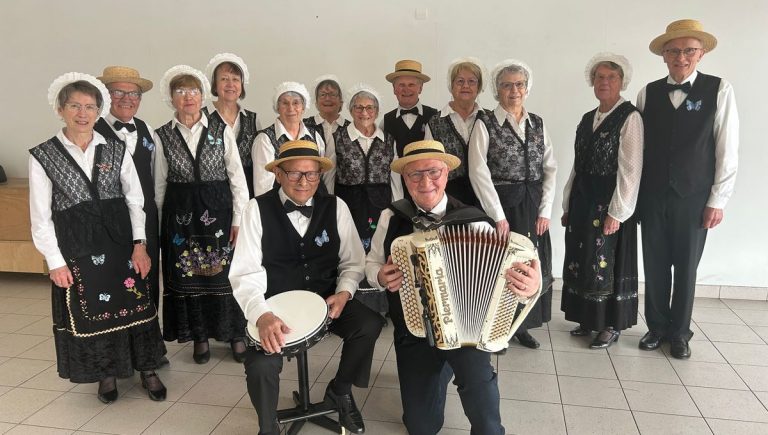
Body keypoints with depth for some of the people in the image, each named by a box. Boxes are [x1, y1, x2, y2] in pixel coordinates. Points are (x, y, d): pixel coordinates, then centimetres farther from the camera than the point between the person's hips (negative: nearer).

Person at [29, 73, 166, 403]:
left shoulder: (116, 150, 2)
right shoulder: (42, 156, -2)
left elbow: (135, 200, 4)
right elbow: (40, 215, -1)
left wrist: (139, 244, -3)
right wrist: (55, 261, -5)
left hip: (120, 240, 1)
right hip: (75, 246, -1)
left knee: (134, 306, 7)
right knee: (88, 312, 10)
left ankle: (147, 369, 25)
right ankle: (106, 373, 31)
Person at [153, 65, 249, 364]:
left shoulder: (222, 131, 1)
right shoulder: (161, 136, 4)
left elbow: (237, 177, 0)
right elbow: (159, 184, 8)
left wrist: (239, 219, -5)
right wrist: (157, 224, 6)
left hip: (219, 211, -1)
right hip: (180, 215, 1)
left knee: (226, 273, 3)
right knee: (187, 275, 8)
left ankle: (235, 335, 19)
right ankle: (200, 337, 24)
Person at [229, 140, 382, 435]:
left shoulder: (336, 206, 0)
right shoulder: (258, 209, -7)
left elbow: (353, 261, 5)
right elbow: (246, 273, -13)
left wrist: (344, 292, -15)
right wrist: (262, 315, -29)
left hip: (327, 298, 2)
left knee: (369, 325, -23)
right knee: (260, 366, -25)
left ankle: (339, 391, 10)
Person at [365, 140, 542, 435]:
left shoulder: (472, 222, -10)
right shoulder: (391, 218, -4)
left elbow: (503, 267, -15)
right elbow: (371, 263, 9)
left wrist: (531, 282, -37)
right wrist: (380, 277, -13)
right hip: (413, 331, 3)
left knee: (477, 380, -31)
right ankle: (441, 370, 42)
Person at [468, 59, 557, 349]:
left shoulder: (537, 124, 9)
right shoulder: (485, 123, -5)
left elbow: (550, 169, 7)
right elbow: (478, 171, -13)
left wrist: (545, 210, -3)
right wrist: (498, 215, -15)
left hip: (533, 206, 5)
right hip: (500, 203, -4)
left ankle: (522, 325, 27)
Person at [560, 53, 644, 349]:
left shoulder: (629, 117, -8)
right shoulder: (587, 119, 12)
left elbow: (630, 169, -13)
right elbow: (578, 165, 12)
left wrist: (617, 212, -16)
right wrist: (568, 205, 11)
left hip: (609, 203, -6)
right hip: (582, 202, 6)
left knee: (607, 264, 2)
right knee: (581, 261, 11)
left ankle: (612, 325, 19)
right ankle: (589, 319, 27)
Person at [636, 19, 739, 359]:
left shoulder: (719, 90, -3)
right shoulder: (648, 92, 3)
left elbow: (727, 149, -4)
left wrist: (718, 200, -6)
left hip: (694, 198, -2)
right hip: (652, 196, 2)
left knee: (686, 268, 8)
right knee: (655, 266, 9)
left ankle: (679, 332, 25)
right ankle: (657, 327, 25)